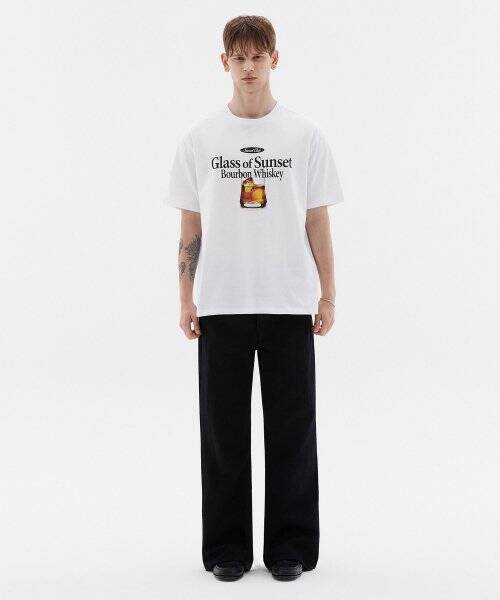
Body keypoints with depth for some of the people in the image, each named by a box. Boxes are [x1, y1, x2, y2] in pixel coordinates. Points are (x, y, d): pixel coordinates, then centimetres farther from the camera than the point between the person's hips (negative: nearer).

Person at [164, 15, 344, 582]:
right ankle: (227, 547, 19)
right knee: (224, 430, 6)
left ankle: (289, 545, 18)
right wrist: (186, 299, 0)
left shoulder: (305, 135, 2)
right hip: (221, 304, 1)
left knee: (291, 429, 5)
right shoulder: (200, 137, 4)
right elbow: (190, 225, 5)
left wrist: (328, 295, -1)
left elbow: (317, 222, 4)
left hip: (289, 303, 0)